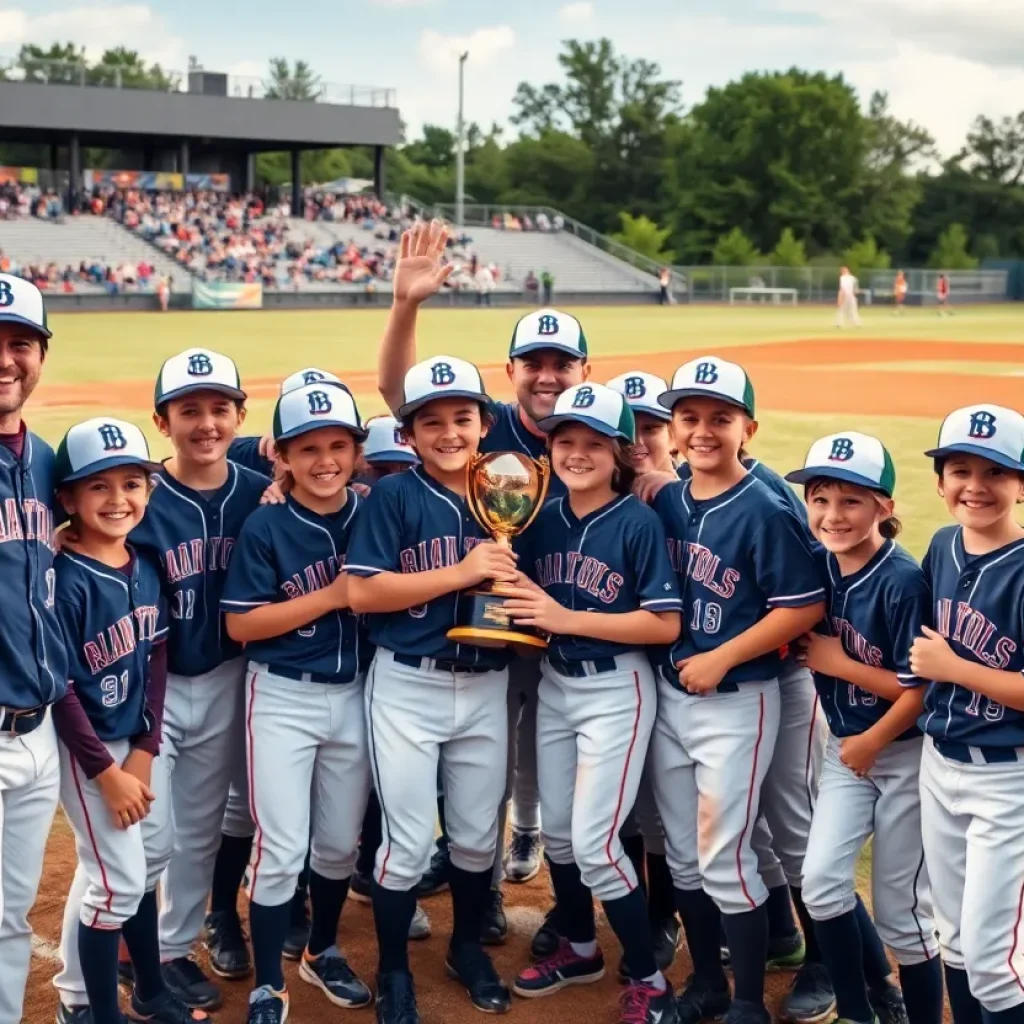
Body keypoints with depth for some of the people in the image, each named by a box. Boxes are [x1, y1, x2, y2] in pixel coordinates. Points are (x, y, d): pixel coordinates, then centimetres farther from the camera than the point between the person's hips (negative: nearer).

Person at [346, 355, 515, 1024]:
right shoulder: (393, 496, -7)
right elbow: (362, 592, -17)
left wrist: (513, 584, -13)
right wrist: (462, 572, -20)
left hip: (485, 687, 4)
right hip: (407, 688, -3)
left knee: (478, 835, 15)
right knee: (409, 841, 0)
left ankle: (468, 947, 38)